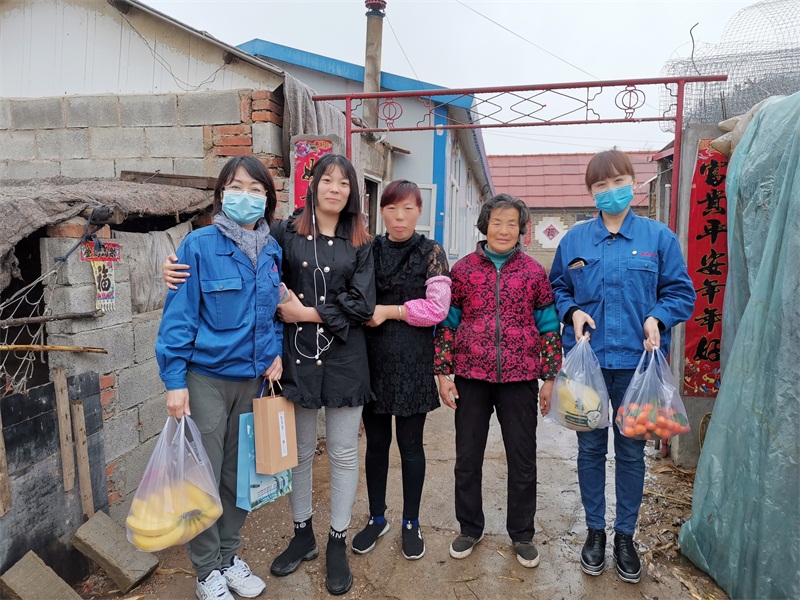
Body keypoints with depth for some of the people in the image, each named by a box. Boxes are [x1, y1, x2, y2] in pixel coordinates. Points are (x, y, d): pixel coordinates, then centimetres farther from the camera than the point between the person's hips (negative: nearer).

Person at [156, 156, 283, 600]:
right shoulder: (200, 245, -11)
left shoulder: (272, 251, 4)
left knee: (238, 472, 16)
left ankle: (230, 556, 35)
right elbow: (178, 314, -11)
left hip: (252, 379, 5)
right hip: (206, 378, -4)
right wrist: (175, 381, -14)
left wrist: (276, 353, 0)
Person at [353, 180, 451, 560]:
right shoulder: (368, 251, 8)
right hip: (372, 359, 3)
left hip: (413, 362, -3)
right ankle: (376, 517, 31)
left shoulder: (431, 253, -1)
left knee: (410, 443, 8)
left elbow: (437, 308, -10)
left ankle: (411, 522, 27)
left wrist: (389, 310, -13)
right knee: (376, 442, 12)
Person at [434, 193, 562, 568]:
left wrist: (549, 378, 2)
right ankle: (470, 528, 32)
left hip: (520, 380, 0)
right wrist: (443, 374, -2)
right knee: (467, 459, 11)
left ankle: (522, 534, 30)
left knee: (523, 461, 10)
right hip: (471, 379, 0)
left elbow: (549, 327, 5)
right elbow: (446, 323, 3)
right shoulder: (463, 269, 2)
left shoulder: (534, 272, 3)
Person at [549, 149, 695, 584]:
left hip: (636, 361, -1)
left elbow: (681, 292, 3)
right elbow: (557, 290, 11)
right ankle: (595, 530, 30)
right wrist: (572, 312, -8)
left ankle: (625, 535, 30)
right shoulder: (574, 239, 4)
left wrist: (657, 318, -14)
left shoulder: (658, 237, 1)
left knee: (631, 451, 11)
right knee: (590, 448, 11)